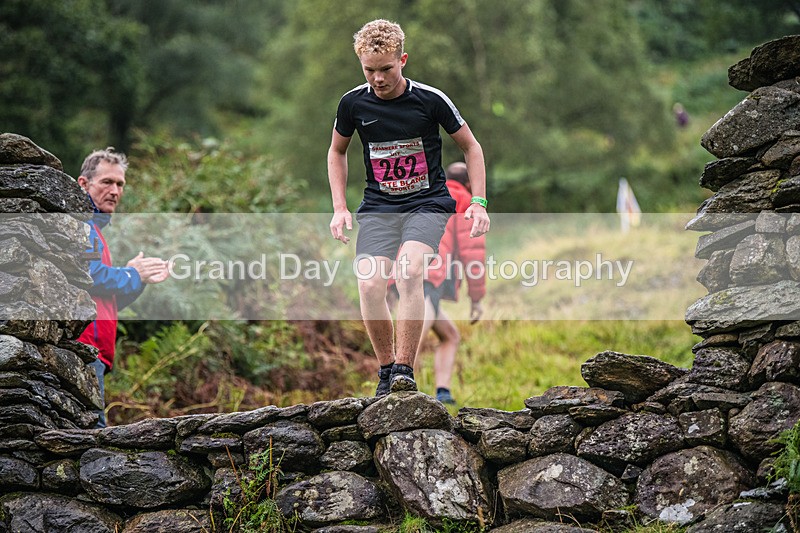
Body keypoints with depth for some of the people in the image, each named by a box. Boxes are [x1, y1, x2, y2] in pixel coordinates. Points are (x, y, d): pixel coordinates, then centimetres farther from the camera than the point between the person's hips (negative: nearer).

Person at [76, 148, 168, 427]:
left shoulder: (93, 228, 28)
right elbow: (87, 275, -20)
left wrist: (141, 278, 14)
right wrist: (132, 275, -3)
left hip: (93, 351, 11)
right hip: (82, 345, -11)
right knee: (92, 427, -16)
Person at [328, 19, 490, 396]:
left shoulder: (430, 100, -9)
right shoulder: (353, 103, -2)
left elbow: (470, 146, 5)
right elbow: (337, 152, 17)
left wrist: (478, 202, -2)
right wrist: (339, 207, 8)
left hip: (428, 204, -2)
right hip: (378, 208, 2)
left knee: (408, 270, -30)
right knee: (369, 284, -20)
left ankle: (404, 369, -23)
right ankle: (386, 370, 0)